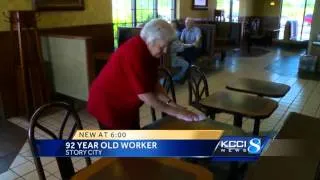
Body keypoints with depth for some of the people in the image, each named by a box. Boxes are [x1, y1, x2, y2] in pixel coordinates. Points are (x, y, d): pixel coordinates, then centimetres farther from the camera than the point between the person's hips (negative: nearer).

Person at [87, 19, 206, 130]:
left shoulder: (150, 51, -4)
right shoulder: (134, 53, -32)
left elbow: (153, 83, 2)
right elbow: (144, 95, -31)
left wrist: (171, 103, -9)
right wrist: (175, 112, -23)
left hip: (127, 104, 9)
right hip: (108, 104, -9)